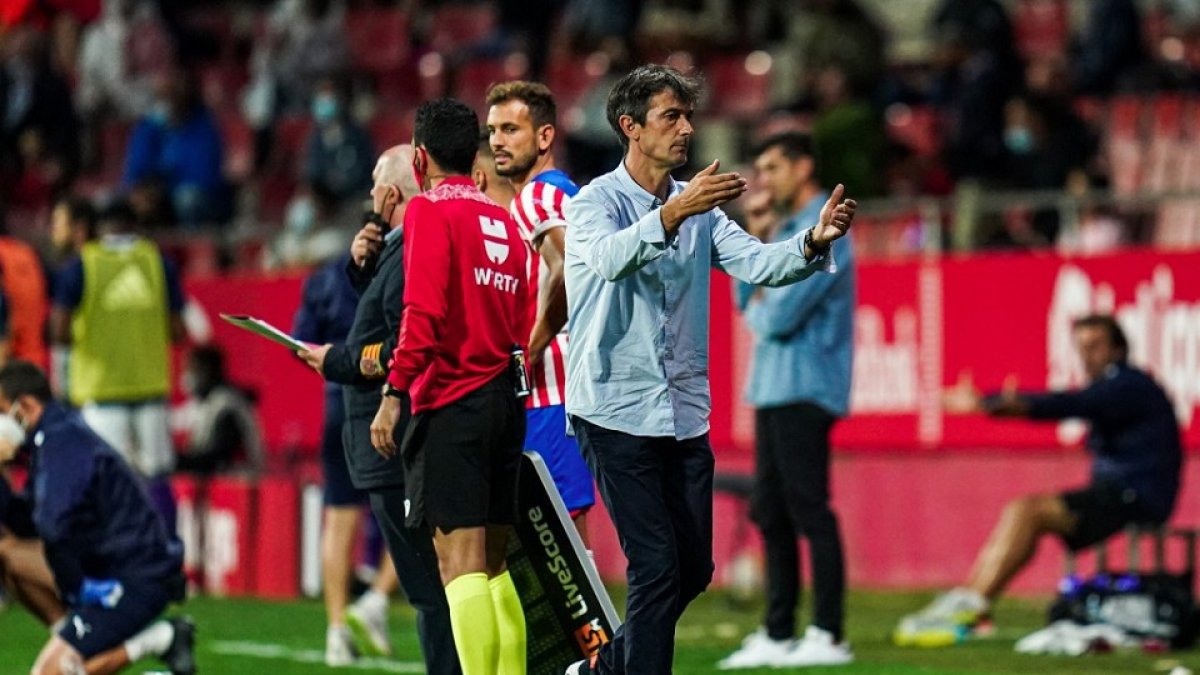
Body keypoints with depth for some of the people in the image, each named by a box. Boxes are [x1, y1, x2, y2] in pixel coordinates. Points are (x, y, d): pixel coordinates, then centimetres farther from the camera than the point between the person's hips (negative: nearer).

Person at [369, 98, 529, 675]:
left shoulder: (430, 211, -5)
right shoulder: (502, 219, 16)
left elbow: (424, 312, -16)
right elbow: (524, 318, 16)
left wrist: (394, 393, -16)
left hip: (452, 405, -7)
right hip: (506, 402, 7)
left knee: (461, 566, -12)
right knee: (493, 567, 12)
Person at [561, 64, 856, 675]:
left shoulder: (702, 209, 11)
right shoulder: (595, 202, -7)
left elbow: (756, 263, -4)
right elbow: (611, 257, -30)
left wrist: (813, 242, -24)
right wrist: (674, 212, -45)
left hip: (684, 412, 6)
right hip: (616, 411, -6)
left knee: (694, 568, 8)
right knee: (657, 566, -11)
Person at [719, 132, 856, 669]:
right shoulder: (785, 227, 18)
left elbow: (780, 315, -17)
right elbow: (746, 301, 14)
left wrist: (760, 308, 4)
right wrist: (755, 238, 6)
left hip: (804, 390, -9)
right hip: (772, 388, 9)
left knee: (809, 512, -8)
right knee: (771, 514, 10)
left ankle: (828, 637, -6)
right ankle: (778, 635, 14)